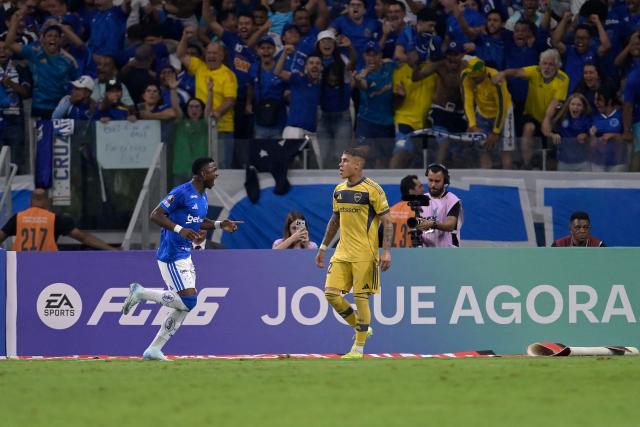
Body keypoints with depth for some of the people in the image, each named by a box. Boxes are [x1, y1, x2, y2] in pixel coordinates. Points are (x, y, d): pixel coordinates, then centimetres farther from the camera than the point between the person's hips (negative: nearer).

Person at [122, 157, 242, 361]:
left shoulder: (203, 197, 12)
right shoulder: (182, 192, -16)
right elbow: (156, 215, -17)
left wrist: (219, 225, 14)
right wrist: (180, 229, -27)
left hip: (185, 256, 10)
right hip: (171, 257, -10)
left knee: (183, 307, 7)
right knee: (188, 301, -15)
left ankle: (154, 350, 12)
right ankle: (141, 293, -1)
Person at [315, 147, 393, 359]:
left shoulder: (372, 190, -10)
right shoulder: (339, 190, 11)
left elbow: (387, 222, -9)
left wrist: (386, 251, -18)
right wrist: (323, 248, 21)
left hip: (364, 254, -7)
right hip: (342, 252, 7)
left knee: (361, 298, -4)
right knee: (331, 293, -2)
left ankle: (358, 348, 5)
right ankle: (361, 328, 18)